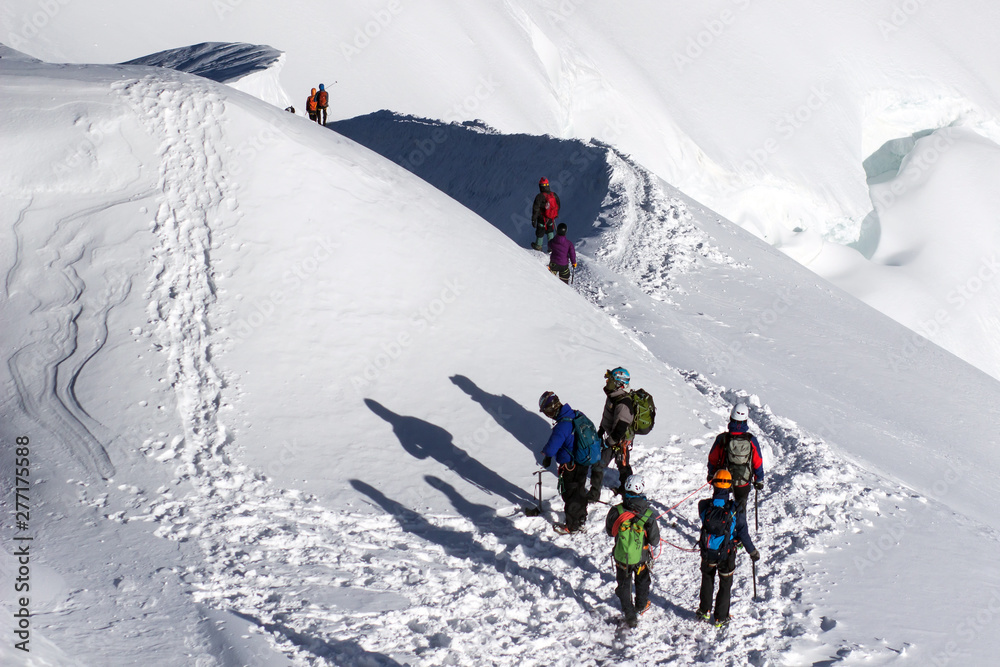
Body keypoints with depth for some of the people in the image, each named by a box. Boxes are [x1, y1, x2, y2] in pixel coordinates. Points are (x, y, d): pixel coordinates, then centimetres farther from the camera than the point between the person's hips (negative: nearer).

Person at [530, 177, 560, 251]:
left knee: (540, 231, 15)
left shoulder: (539, 196, -23)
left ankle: (538, 245, 32)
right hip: (551, 219, 4)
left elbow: (536, 209, -20)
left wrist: (533, 219, -11)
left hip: (542, 218, -4)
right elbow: (558, 206, 8)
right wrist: (556, 214, 25)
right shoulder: (554, 195, -7)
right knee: (550, 230, 25)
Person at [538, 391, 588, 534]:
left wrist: (546, 454, -6)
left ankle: (572, 526, 22)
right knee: (580, 490, 23)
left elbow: (551, 448, -32)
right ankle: (581, 519, 40)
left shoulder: (562, 426, -29)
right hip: (584, 462, 8)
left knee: (570, 495, 9)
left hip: (571, 466, -8)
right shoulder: (577, 415, -2)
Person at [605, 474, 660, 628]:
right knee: (642, 581, 28)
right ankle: (641, 606, 49)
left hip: (621, 557, 0)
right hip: (641, 557, 0)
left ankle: (630, 615, 22)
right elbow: (654, 540, -13)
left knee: (624, 585, 19)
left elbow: (609, 530, -2)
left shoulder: (616, 511, -20)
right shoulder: (648, 514, -22)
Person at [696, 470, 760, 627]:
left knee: (707, 579, 28)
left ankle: (704, 611, 37)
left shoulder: (704, 505, -16)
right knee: (725, 584, 19)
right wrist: (752, 551, -1)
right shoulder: (735, 508, -21)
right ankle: (720, 618, 26)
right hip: (726, 554, -2)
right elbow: (743, 533, -14)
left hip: (707, 553, 2)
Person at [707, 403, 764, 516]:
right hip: (743, 481, 0)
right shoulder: (751, 440, -15)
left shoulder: (722, 438, -16)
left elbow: (712, 459, -1)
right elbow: (758, 463, -5)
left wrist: (711, 475, 16)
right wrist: (759, 480, 10)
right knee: (741, 506, 20)